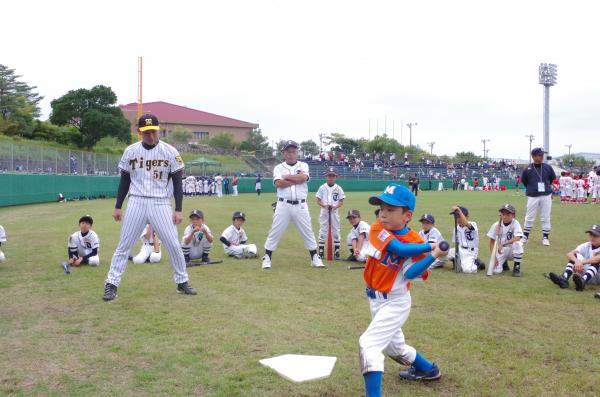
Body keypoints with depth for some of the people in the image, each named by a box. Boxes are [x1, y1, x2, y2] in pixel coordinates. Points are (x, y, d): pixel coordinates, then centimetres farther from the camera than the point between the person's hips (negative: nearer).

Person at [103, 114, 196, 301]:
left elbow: (177, 182, 0)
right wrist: (117, 206, 7)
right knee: (124, 245, 2)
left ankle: (182, 282, 17)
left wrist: (178, 209, -5)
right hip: (136, 202, 1)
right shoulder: (130, 151, 3)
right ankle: (111, 285, 11)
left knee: (173, 245, 0)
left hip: (160, 203, -1)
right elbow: (124, 181, 10)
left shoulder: (170, 152, -3)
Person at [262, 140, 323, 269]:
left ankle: (315, 258, 18)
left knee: (308, 232, 8)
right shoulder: (278, 168, 4)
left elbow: (304, 177, -15)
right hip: (283, 205, -1)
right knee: (275, 232, 2)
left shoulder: (303, 165, 7)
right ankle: (267, 258, 12)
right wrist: (297, 179, -11)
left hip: (300, 205, 1)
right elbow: (279, 183, -14)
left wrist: (287, 177, -6)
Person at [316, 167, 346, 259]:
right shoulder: (322, 188, 0)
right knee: (323, 231, 1)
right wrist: (325, 206, -18)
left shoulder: (338, 188, 1)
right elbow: (318, 201, 1)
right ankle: (321, 252, 8)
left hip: (335, 212, 1)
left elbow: (341, 202, 2)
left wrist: (335, 207, -17)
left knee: (336, 232, 5)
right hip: (324, 211, -1)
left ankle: (336, 252, 12)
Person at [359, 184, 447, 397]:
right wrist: (430, 245, -20)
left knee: (368, 343, -21)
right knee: (393, 346, 25)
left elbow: (410, 274, -26)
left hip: (395, 303, -6)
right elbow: (400, 248, -24)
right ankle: (427, 369, 51)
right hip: (376, 299, 6)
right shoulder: (377, 228, -10)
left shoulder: (416, 241, -16)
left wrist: (433, 254, -35)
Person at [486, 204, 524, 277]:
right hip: (501, 251, 1)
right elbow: (492, 241, -1)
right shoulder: (496, 225, -7)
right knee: (496, 270, -19)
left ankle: (517, 267, -14)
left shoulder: (515, 223, -12)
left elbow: (517, 238, -28)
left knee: (517, 244, -35)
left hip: (512, 250, -1)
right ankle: (504, 262, 18)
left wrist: (503, 243, -37)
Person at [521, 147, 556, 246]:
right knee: (529, 217, 5)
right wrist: (531, 189, 8)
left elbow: (552, 179, 17)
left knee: (546, 218, 6)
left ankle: (545, 237, 15)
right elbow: (524, 181, 8)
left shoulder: (547, 168, 3)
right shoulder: (527, 169, -3)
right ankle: (525, 236, 17)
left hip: (546, 196, 2)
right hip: (533, 197, -2)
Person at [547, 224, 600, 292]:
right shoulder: (586, 246, 1)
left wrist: (582, 262, -46)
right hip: (585, 273, 4)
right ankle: (564, 279, -34)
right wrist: (577, 261, -38)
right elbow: (569, 254, -16)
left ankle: (583, 281, -52)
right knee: (575, 256, -14)